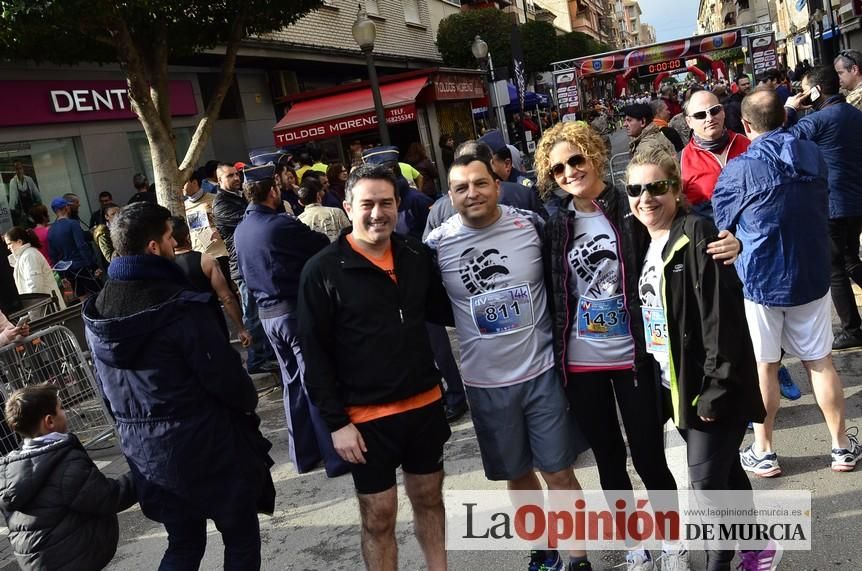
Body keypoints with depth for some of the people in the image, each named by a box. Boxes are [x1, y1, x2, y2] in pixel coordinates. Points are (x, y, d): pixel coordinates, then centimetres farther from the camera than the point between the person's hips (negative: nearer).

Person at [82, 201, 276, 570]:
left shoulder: (96, 312, 1)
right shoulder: (180, 307, -23)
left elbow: (106, 388, 11)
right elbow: (226, 377, -18)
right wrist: (249, 402, 3)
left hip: (142, 449, 7)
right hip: (205, 444, -7)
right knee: (241, 536, 14)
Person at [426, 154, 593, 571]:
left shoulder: (531, 224, -7)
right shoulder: (437, 244, -8)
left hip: (542, 371, -1)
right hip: (486, 382, 1)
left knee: (560, 472, 8)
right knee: (518, 474, 17)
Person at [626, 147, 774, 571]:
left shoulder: (697, 233, -15)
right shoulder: (646, 246, 9)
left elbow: (722, 314, -20)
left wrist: (715, 388, -22)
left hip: (710, 387, -8)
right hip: (675, 386, 8)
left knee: (707, 484, -3)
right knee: (725, 473, 20)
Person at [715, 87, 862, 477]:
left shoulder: (739, 170, -16)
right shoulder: (813, 156, 2)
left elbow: (721, 220, -2)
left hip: (760, 281, -4)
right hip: (812, 275, 4)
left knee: (763, 366, 7)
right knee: (820, 360, 14)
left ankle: (763, 452, 18)